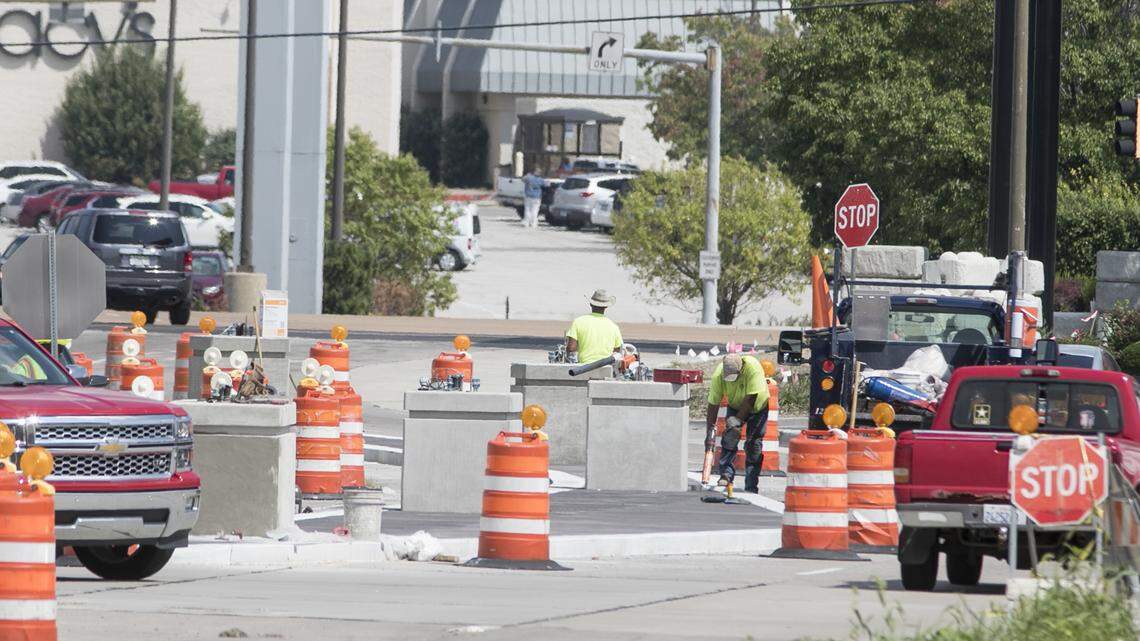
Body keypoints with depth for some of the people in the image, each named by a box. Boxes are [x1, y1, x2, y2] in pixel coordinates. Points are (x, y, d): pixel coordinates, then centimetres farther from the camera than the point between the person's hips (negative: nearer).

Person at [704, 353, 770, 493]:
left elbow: (751, 398, -33)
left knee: (754, 446, -4)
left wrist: (738, 419, -31)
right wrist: (710, 432, -25)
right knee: (730, 436, -20)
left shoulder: (753, 367, -37)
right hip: (735, 406, 2)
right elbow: (713, 405, -23)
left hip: (757, 407, -2)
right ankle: (726, 474, -16)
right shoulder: (718, 375, -27)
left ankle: (751, 488, 0)